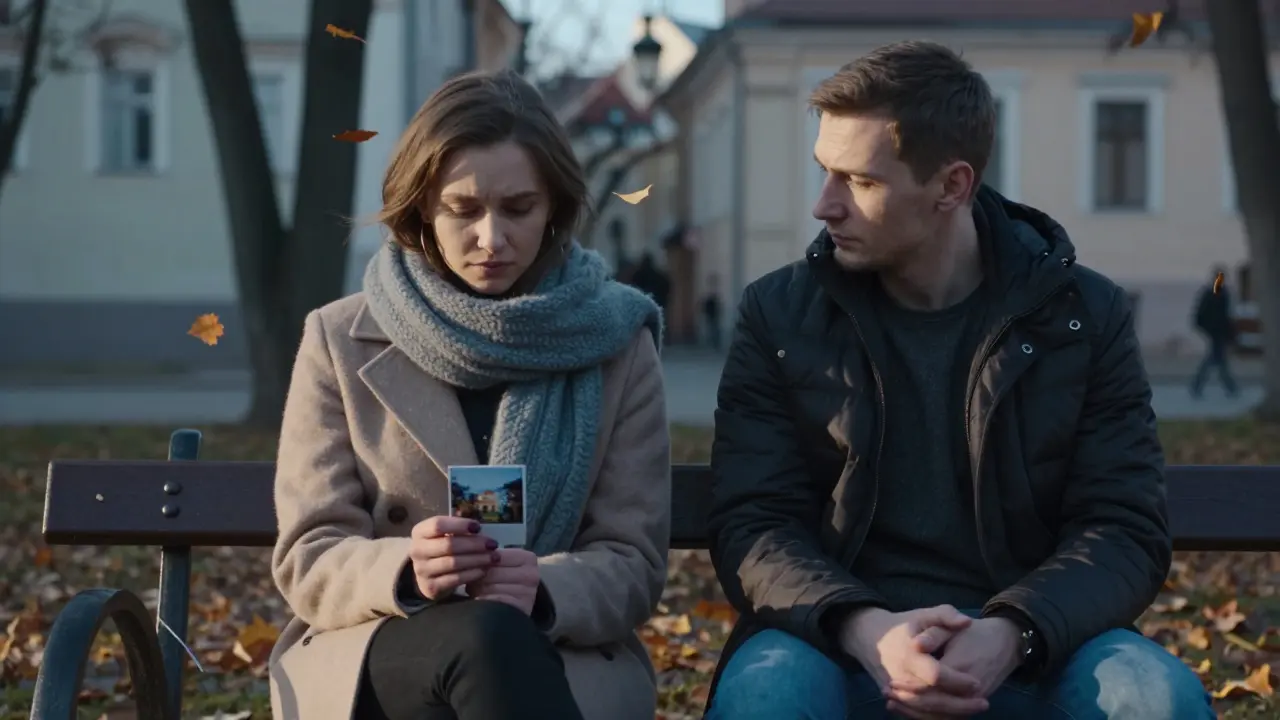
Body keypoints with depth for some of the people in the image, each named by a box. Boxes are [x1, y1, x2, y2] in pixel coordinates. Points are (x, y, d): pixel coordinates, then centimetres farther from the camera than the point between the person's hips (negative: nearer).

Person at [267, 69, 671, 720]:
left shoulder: (616, 342, 5)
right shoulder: (342, 342, 4)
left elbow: (634, 563, 1)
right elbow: (308, 561, 1)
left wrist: (546, 590, -23)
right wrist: (404, 572, -23)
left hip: (563, 660, 1)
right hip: (367, 657, 0)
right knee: (485, 638, -35)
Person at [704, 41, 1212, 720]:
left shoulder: (1084, 315, 4)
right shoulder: (778, 316, 4)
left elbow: (1127, 529, -2)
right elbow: (752, 525, -3)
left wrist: (1012, 633, -23)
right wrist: (865, 629, -24)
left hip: (1030, 651, 1)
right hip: (844, 642, -1)